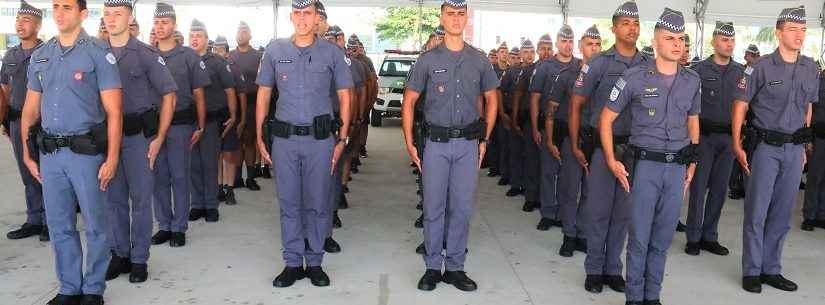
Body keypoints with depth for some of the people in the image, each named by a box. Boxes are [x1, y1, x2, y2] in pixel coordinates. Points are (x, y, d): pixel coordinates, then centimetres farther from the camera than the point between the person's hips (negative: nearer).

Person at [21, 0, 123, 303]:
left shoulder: (98, 53, -5)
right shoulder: (39, 56, 11)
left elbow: (113, 111, -8)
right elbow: (31, 109, 16)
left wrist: (112, 158, -13)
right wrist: (27, 153, 12)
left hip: (86, 151, -5)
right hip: (49, 153, 5)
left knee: (94, 224, 4)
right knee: (59, 226, 12)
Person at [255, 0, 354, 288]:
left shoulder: (332, 53, 2)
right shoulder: (275, 50, 5)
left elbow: (344, 96, 5)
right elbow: (263, 94, 10)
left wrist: (342, 138, 0)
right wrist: (259, 137, 4)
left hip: (320, 138, -1)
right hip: (284, 138, 1)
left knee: (318, 203, 6)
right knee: (289, 203, 8)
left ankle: (314, 262, 19)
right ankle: (292, 263, 19)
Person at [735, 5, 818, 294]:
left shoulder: (811, 69, 8)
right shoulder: (762, 67, -7)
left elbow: (807, 108, 18)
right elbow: (740, 105, -5)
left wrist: (803, 146, 16)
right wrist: (737, 145, -9)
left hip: (794, 149, 5)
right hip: (766, 147, -5)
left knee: (782, 214, 11)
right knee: (757, 211, 0)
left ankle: (771, 269, 22)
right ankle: (751, 271, 11)